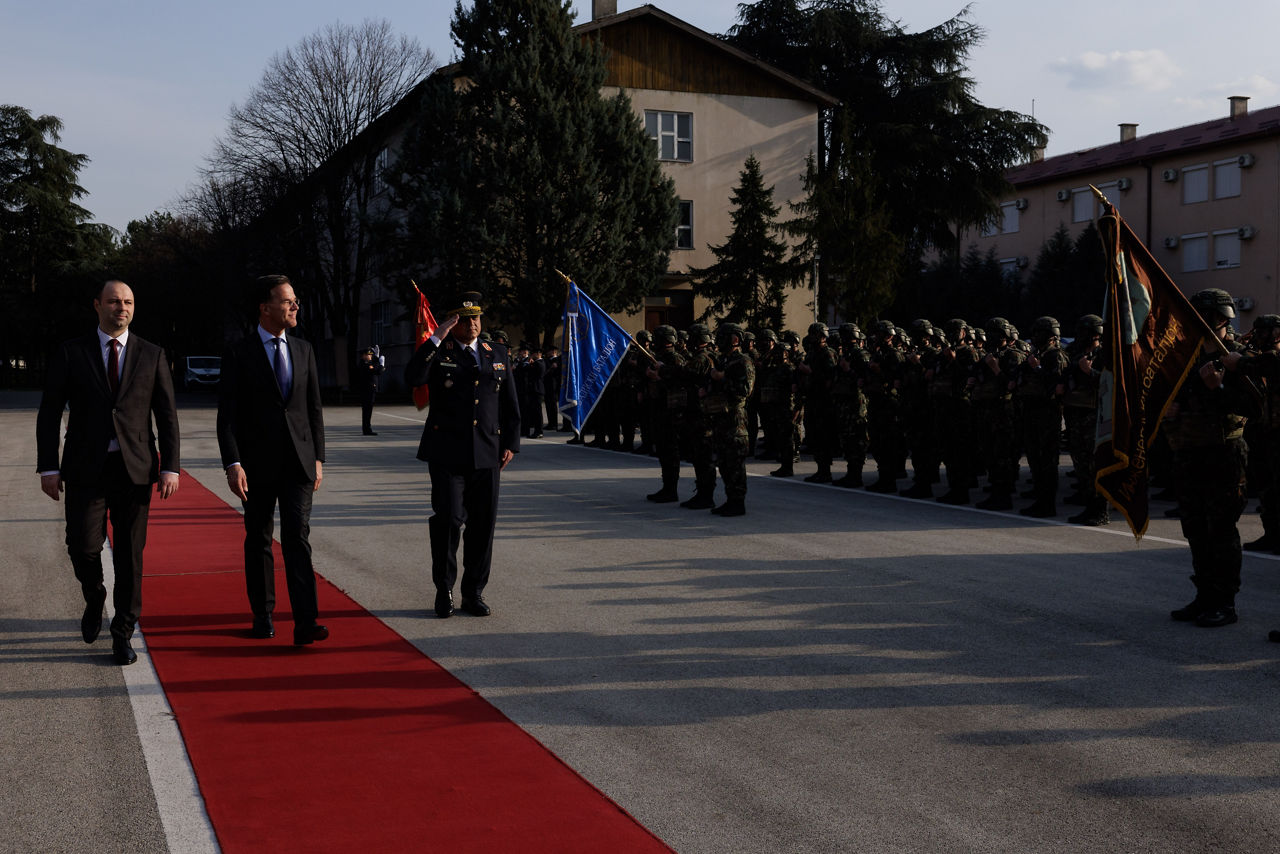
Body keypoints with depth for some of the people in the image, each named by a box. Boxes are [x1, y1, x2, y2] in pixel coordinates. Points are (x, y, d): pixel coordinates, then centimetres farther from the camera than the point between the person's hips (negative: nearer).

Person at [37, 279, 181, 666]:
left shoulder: (151, 355, 6)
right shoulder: (70, 353, 3)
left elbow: (167, 415, 5)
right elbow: (49, 413, 2)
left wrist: (170, 467, -3)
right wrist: (48, 467, -5)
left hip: (135, 468, 1)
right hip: (86, 468, -1)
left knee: (130, 553, 2)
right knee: (83, 546, -7)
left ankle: (122, 634, 13)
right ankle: (95, 599, 26)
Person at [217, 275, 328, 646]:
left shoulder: (303, 350, 9)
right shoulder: (239, 353, -3)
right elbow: (227, 414, -6)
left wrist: (318, 458, 8)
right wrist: (233, 464, -15)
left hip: (298, 461, 2)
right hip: (258, 462, -2)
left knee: (298, 536, -7)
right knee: (258, 540, 9)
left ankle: (305, 622, -12)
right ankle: (262, 616, 23)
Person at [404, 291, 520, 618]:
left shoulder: (498, 355, 14)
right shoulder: (437, 354, 4)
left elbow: (510, 404, 17)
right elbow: (412, 378, -17)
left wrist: (510, 444, 9)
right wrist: (437, 339, -17)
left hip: (487, 454, 3)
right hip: (447, 454, -3)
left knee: (483, 524, 4)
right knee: (447, 520, -6)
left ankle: (474, 592, 15)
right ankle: (444, 591, 9)